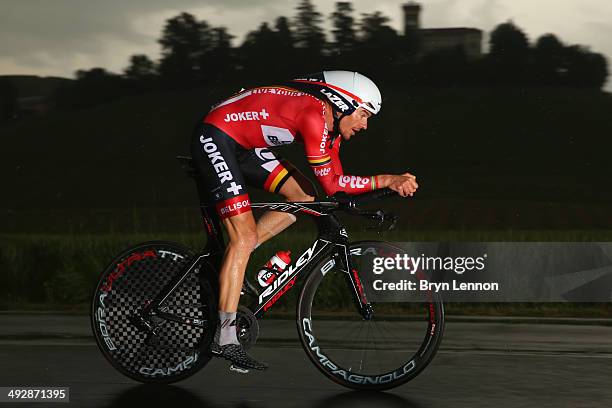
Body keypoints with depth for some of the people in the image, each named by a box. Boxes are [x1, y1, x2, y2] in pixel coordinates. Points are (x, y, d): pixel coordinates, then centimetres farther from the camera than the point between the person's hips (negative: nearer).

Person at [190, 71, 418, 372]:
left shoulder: (331, 124, 6)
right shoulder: (315, 114, -23)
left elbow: (337, 179, 8)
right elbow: (331, 185, -23)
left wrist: (393, 184, -4)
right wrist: (386, 180, -21)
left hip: (242, 144, 10)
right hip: (214, 137, -10)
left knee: (303, 196, 3)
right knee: (245, 236, -15)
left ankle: (229, 263, 7)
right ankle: (226, 337, -15)